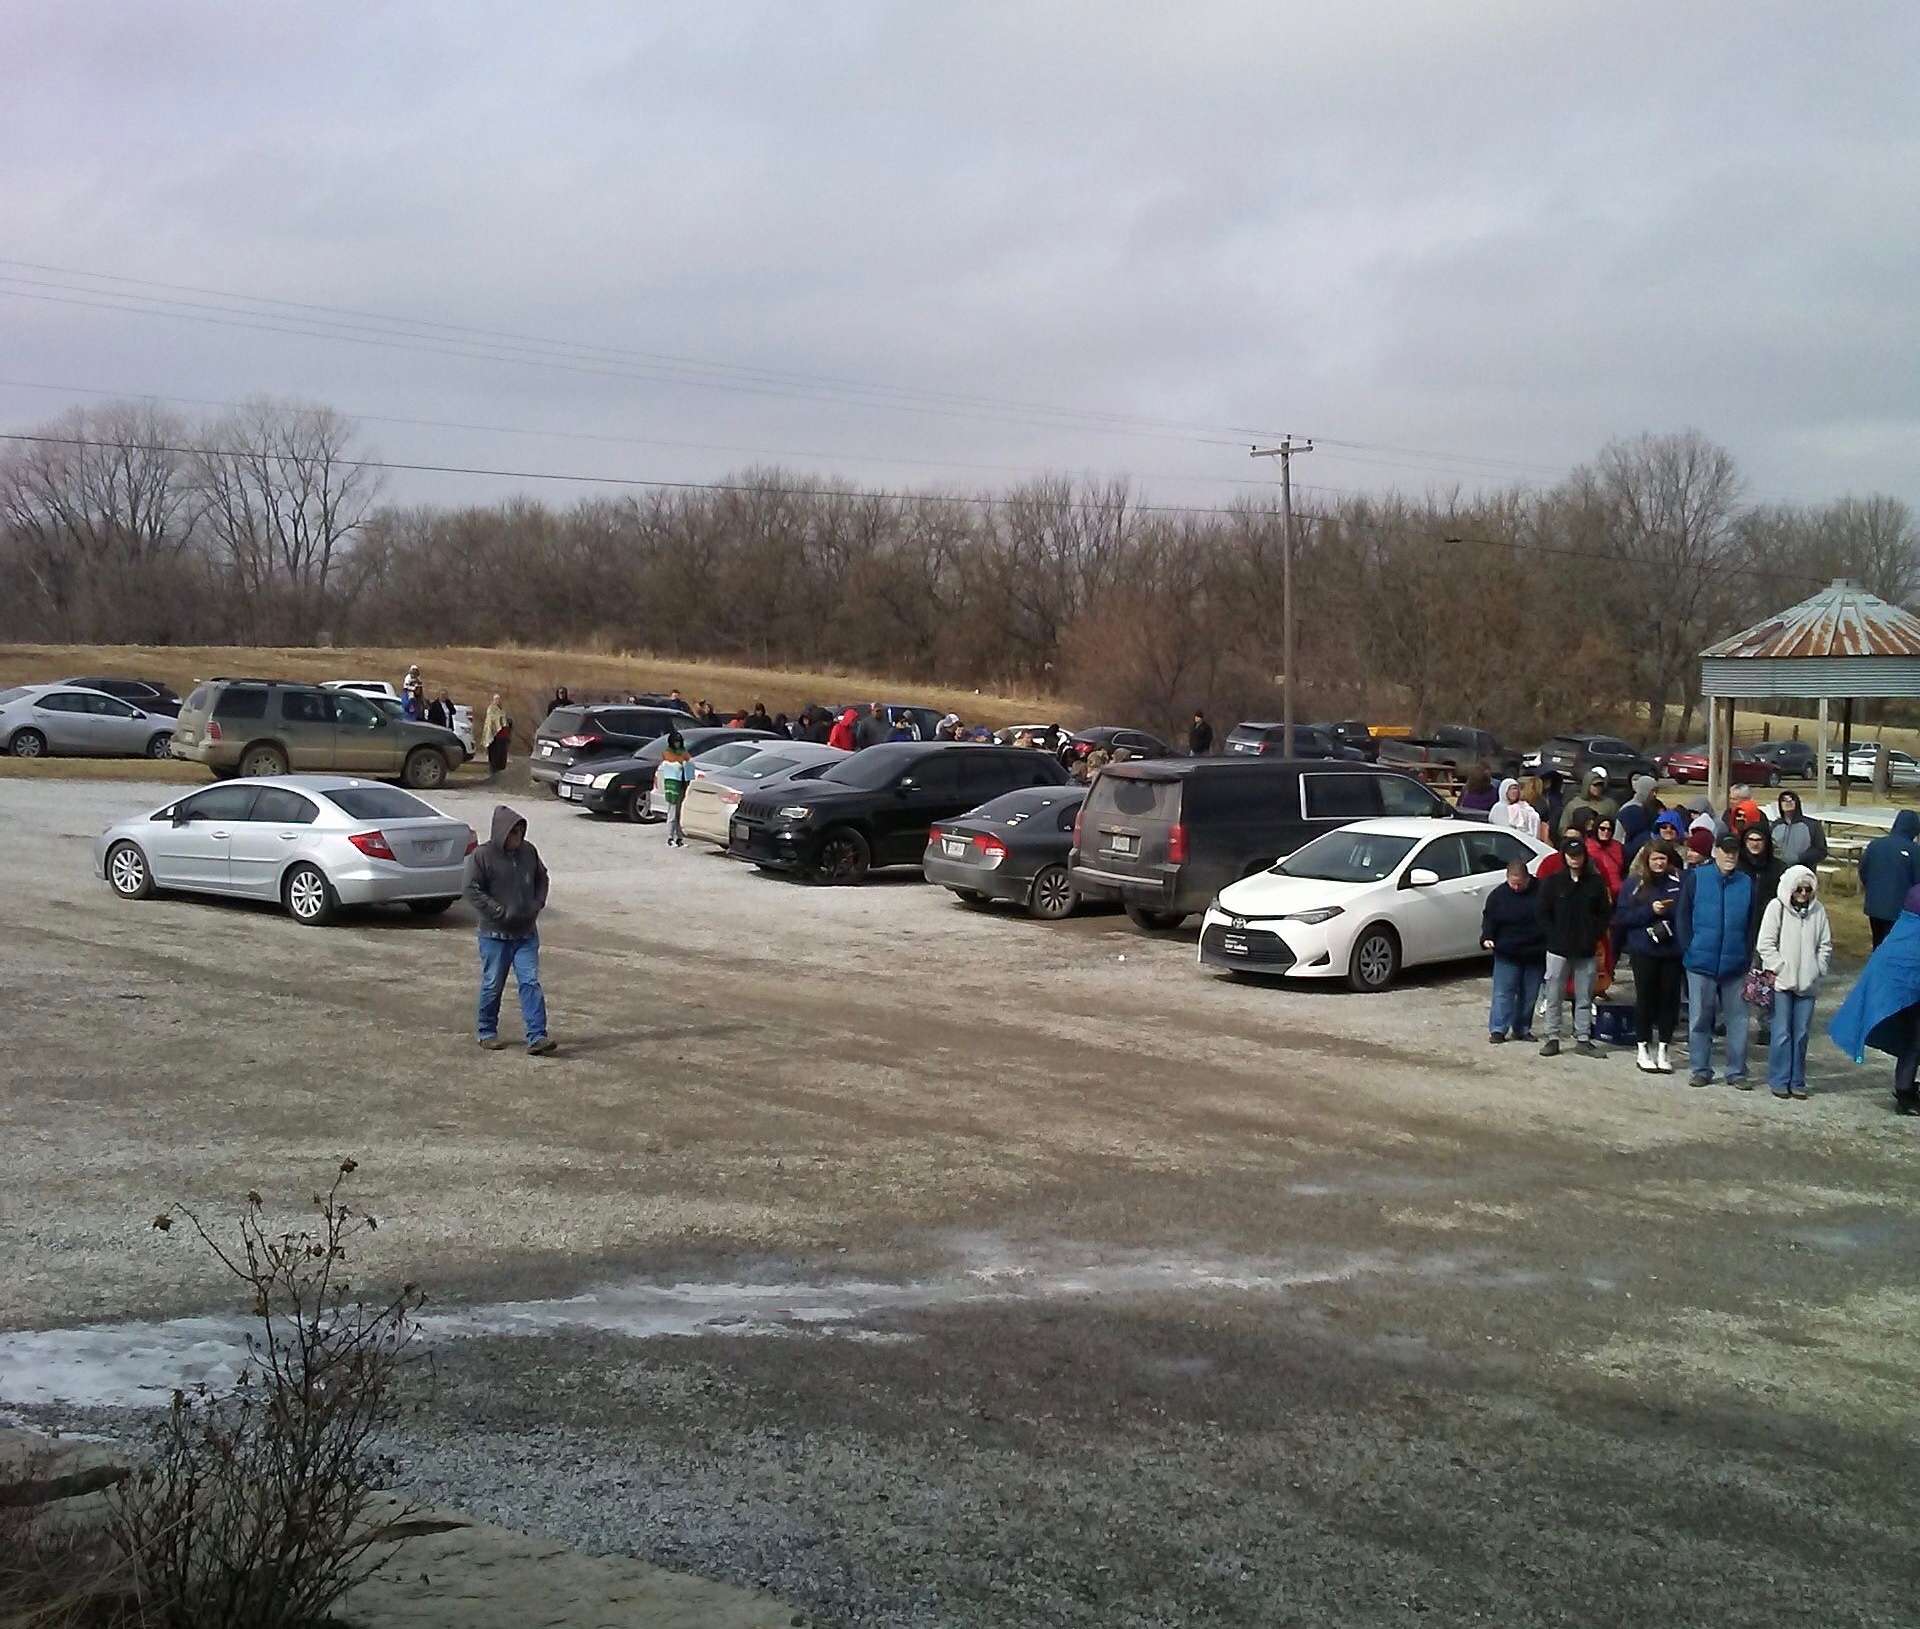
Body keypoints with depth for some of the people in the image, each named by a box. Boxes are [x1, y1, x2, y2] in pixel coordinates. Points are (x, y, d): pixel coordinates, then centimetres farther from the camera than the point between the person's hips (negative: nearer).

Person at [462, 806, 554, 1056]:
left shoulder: (528, 851, 5)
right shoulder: (482, 855, -10)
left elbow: (542, 878, 19)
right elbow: (471, 890, -13)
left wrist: (537, 904, 3)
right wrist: (500, 912, -17)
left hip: (526, 933, 4)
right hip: (495, 934, -4)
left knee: (531, 983, -4)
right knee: (493, 985, 7)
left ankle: (537, 1037, -6)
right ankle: (486, 1032, 25)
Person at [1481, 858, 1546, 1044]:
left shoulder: (1542, 892, -4)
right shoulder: (1498, 895, -2)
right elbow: (1488, 919, 2)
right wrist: (1487, 938, -15)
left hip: (1535, 955, 1)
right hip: (1506, 954, -1)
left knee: (1529, 995, 9)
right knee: (1503, 993, -6)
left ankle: (1522, 1029, 20)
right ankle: (1497, 1030, -3)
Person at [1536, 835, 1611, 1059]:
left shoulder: (1595, 882, 3)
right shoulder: (1553, 882, -1)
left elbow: (1605, 913, 8)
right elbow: (1543, 913, 1)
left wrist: (1594, 935, -3)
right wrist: (1553, 937, -8)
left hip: (1586, 951, 2)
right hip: (1558, 949, -2)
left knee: (1585, 998, 8)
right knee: (1554, 997, 2)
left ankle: (1583, 1039, 15)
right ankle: (1552, 1038, 9)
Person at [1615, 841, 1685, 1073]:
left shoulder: (1678, 882, 2)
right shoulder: (1634, 884, 1)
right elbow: (1621, 917, -2)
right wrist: (1650, 910, -13)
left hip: (1672, 951, 1)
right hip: (1643, 951, -1)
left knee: (1669, 997, 4)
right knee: (1645, 998, 5)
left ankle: (1663, 1049, 16)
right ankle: (1643, 1050, 16)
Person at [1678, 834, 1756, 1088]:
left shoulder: (1746, 882, 6)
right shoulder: (1697, 877, 0)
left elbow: (1753, 923, 11)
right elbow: (1683, 916, 2)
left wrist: (1748, 955, 4)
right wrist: (1688, 950, -4)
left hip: (1735, 963, 2)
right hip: (1701, 962, -2)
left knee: (1737, 1019, 4)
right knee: (1700, 1018, 5)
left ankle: (1737, 1071, 13)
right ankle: (1699, 1069, 14)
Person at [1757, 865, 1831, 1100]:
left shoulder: (1818, 910, 6)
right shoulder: (1777, 907, -3)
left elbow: (1826, 945, 12)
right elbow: (1765, 944, -5)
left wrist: (1817, 970, 1)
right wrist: (1780, 968, -10)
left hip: (1808, 983, 3)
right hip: (1782, 982, -3)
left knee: (1802, 1034, 6)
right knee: (1782, 1033, -3)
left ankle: (1797, 1081, 15)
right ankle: (1779, 1081, 5)